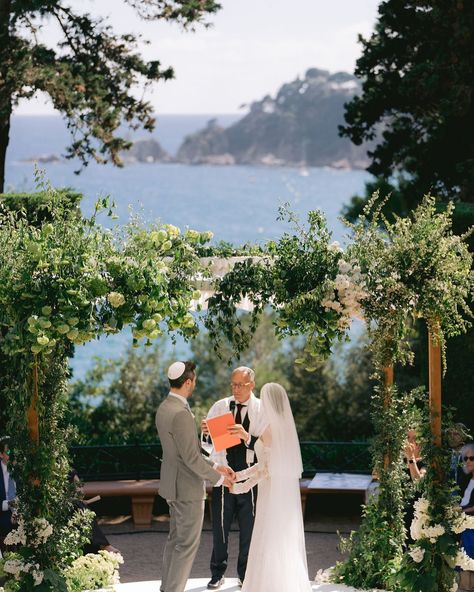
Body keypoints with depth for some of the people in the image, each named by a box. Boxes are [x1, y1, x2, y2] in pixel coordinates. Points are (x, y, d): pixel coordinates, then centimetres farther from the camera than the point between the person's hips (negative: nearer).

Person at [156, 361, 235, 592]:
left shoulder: (164, 408, 7)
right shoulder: (181, 414, -25)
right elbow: (191, 458, -23)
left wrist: (215, 467, 13)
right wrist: (218, 478, -11)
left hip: (173, 485, 10)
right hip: (188, 487, -10)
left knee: (176, 538, 18)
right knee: (188, 543, -1)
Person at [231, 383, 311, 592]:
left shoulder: (271, 429, -18)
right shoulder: (287, 425, 7)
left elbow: (268, 467, -19)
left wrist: (244, 486, -10)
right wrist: (241, 474, 14)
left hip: (272, 493, -8)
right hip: (287, 492, 8)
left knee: (269, 542, 0)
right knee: (287, 541, 14)